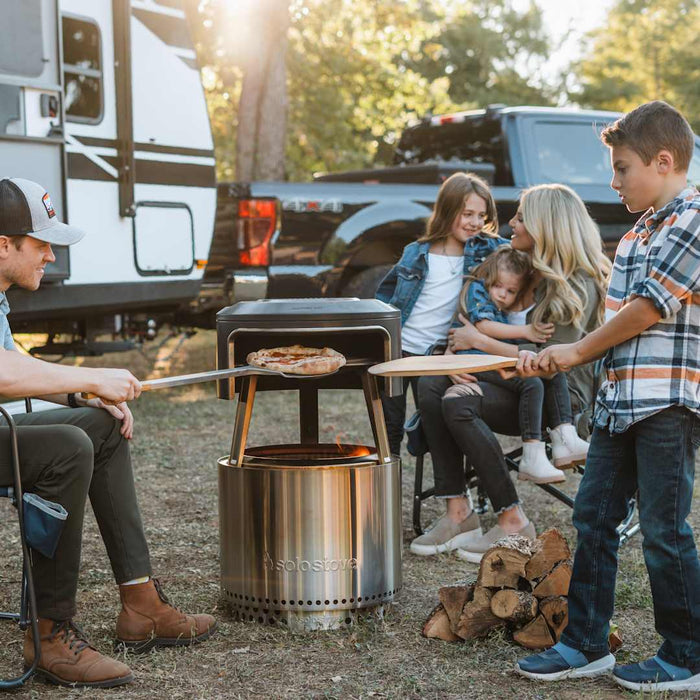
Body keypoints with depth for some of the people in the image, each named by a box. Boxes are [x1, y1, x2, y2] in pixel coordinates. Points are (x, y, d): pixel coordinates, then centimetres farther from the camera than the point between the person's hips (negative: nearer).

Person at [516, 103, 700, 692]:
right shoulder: (640, 231, 18)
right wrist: (559, 356, 9)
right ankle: (586, 644, 20)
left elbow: (649, 307, -14)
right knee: (594, 518, 10)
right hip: (621, 399, 9)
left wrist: (579, 351, -4)